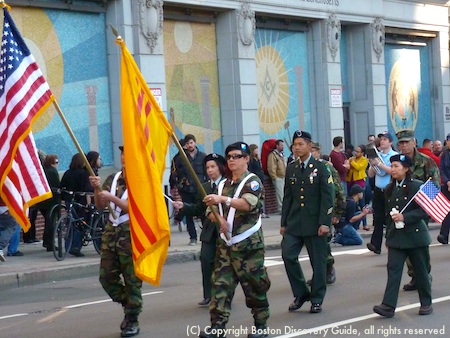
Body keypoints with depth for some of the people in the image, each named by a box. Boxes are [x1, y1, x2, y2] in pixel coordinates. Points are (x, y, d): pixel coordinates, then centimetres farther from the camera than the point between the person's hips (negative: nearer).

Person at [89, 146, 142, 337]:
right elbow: (100, 206, 9)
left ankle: (132, 321, 11)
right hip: (111, 232, 6)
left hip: (131, 235, -6)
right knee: (106, 277, 8)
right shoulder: (112, 179, 9)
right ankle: (128, 306, 30)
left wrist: (112, 197, -25)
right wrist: (97, 189, -8)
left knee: (132, 280, 0)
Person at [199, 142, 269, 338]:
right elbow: (210, 210, 13)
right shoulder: (223, 185, 16)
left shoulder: (252, 181, -4)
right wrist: (219, 218, -10)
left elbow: (248, 204, -23)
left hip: (248, 244, -6)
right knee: (220, 284, -2)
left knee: (254, 285, 0)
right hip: (225, 244, 6)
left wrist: (223, 199, -36)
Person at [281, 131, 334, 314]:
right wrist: (284, 223, 10)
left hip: (315, 223, -4)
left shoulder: (320, 168, -3)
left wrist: (325, 222, -15)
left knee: (318, 262, 2)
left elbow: (328, 197, -8)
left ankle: (316, 299, 15)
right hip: (294, 223, 4)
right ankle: (301, 293, 9)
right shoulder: (291, 168, 10)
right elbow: (287, 197, 13)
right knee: (288, 255, -9)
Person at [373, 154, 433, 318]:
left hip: (415, 235, -4)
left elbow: (424, 210, -13)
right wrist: (388, 236, 19)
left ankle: (426, 303, 22)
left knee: (421, 271, 7)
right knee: (393, 269, -5)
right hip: (396, 237, 5)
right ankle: (388, 306, -10)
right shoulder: (390, 189, 10)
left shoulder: (417, 186, -9)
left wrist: (404, 217, -22)